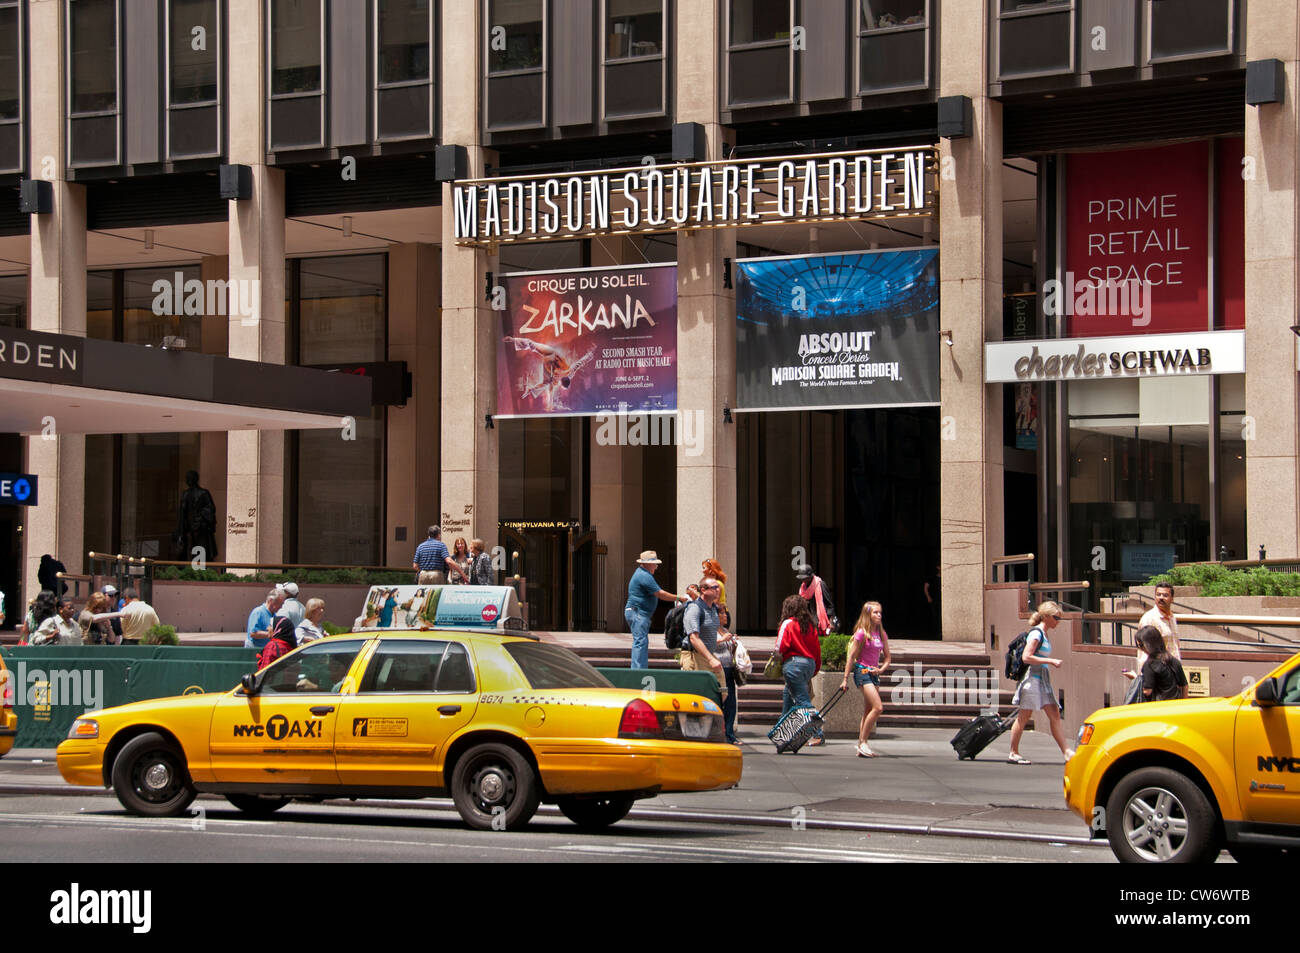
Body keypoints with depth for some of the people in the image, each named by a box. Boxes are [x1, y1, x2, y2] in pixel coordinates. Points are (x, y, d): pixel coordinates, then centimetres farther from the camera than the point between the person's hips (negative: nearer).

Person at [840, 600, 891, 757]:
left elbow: (887, 657, 16)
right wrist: (845, 679, -9)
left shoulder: (881, 634, 10)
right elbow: (851, 657, -8)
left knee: (869, 712, 8)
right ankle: (862, 742, -10)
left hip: (873, 674, 7)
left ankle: (861, 745, 13)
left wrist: (881, 669, -5)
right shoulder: (861, 633, -9)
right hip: (862, 671, -7)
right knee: (878, 707, -17)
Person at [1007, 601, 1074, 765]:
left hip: (1043, 680, 10)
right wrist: (1050, 661, -20)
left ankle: (1067, 753, 0)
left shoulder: (1044, 634, 16)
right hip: (1033, 677, -10)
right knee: (1024, 717, -3)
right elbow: (1026, 657, -21)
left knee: (1055, 716, 3)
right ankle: (1013, 754, 4)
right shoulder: (1036, 633, -12)